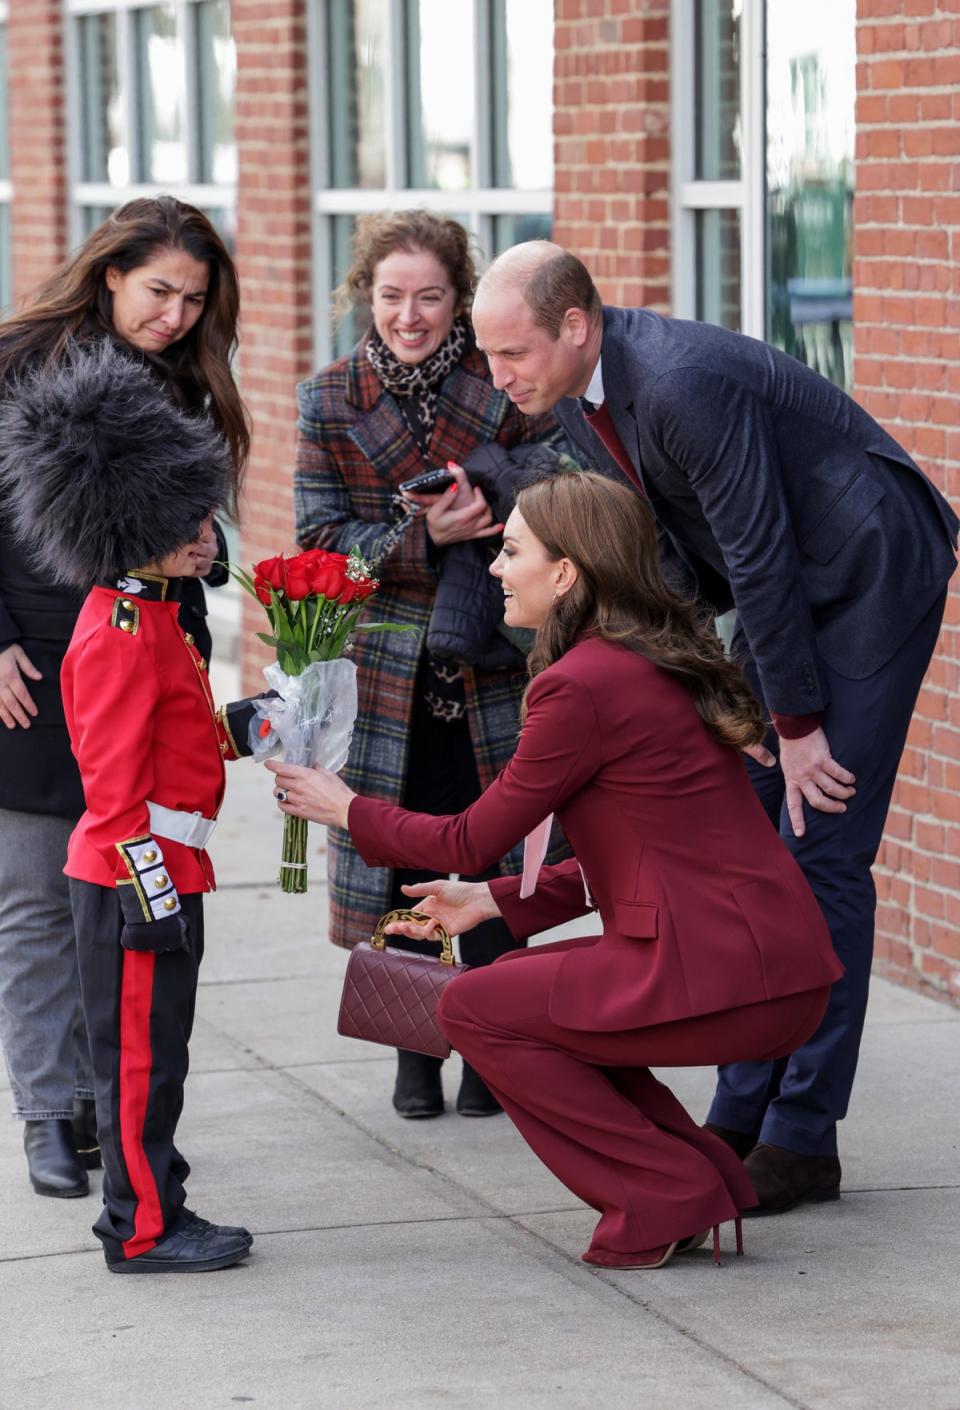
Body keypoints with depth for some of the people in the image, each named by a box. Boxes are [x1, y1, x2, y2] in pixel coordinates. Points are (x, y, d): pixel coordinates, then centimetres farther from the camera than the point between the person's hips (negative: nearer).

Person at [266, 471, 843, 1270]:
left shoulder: (582, 684, -13)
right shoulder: (660, 664, 15)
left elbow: (469, 843, -4)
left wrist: (346, 808, 11)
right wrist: (497, 901, 24)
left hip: (724, 977, -9)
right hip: (780, 967, 9)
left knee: (475, 1009, 2)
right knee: (525, 991, 22)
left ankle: (665, 1199, 2)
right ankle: (702, 1174, 16)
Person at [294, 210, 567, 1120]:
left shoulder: (505, 387, -3)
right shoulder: (331, 402, 1)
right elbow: (321, 537, -4)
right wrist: (425, 539, -19)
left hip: (490, 667, -1)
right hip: (383, 664, 1)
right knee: (401, 858, 4)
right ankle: (416, 1050, 18)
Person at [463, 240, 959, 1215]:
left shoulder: (685, 381, -31)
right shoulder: (573, 394, -2)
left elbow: (760, 557, -25)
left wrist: (797, 723, -19)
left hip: (867, 576, -9)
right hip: (778, 586, 9)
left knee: (822, 851, -10)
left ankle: (803, 1138, -5)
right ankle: (743, 1115, 14)